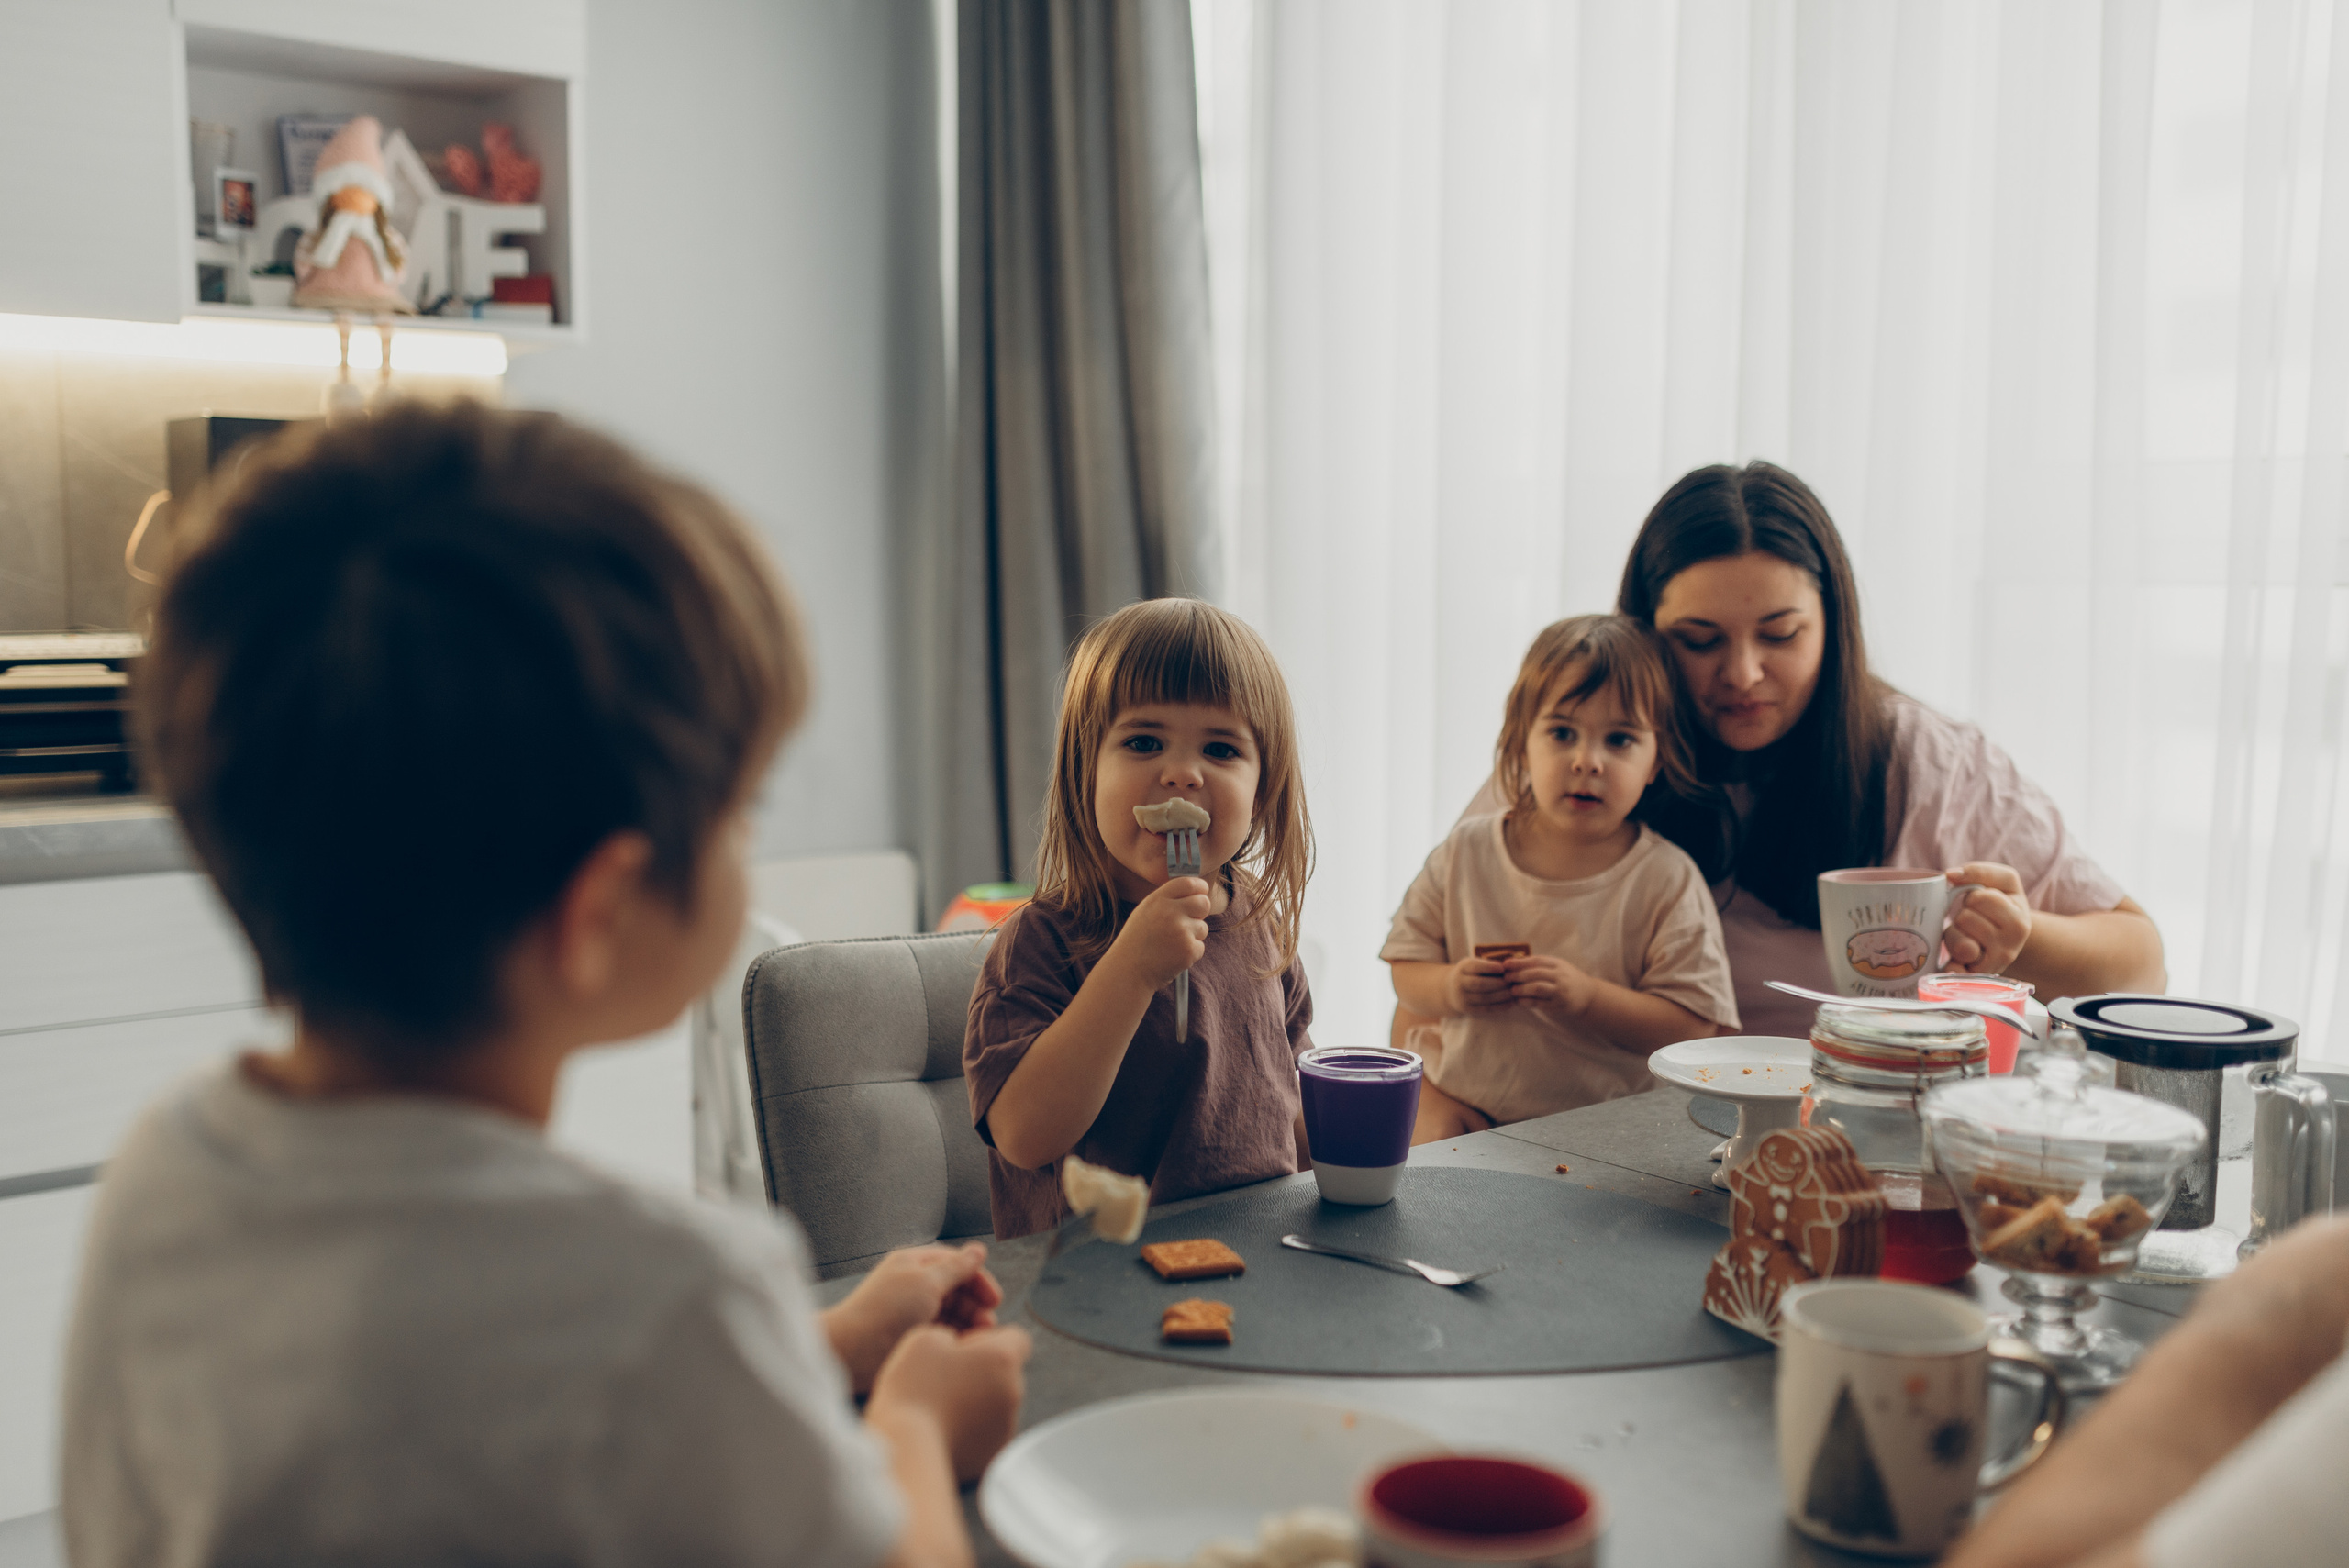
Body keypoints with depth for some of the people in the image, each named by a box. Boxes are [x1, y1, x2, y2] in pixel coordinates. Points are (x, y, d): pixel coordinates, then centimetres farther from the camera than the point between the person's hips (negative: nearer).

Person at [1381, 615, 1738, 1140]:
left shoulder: (1669, 882, -5)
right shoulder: (1466, 853, 3)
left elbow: (1696, 1028, -8)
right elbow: (1406, 968, 10)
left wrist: (1587, 998, -20)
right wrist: (1449, 988, -13)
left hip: (1599, 1133, -1)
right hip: (1461, 1118, 1)